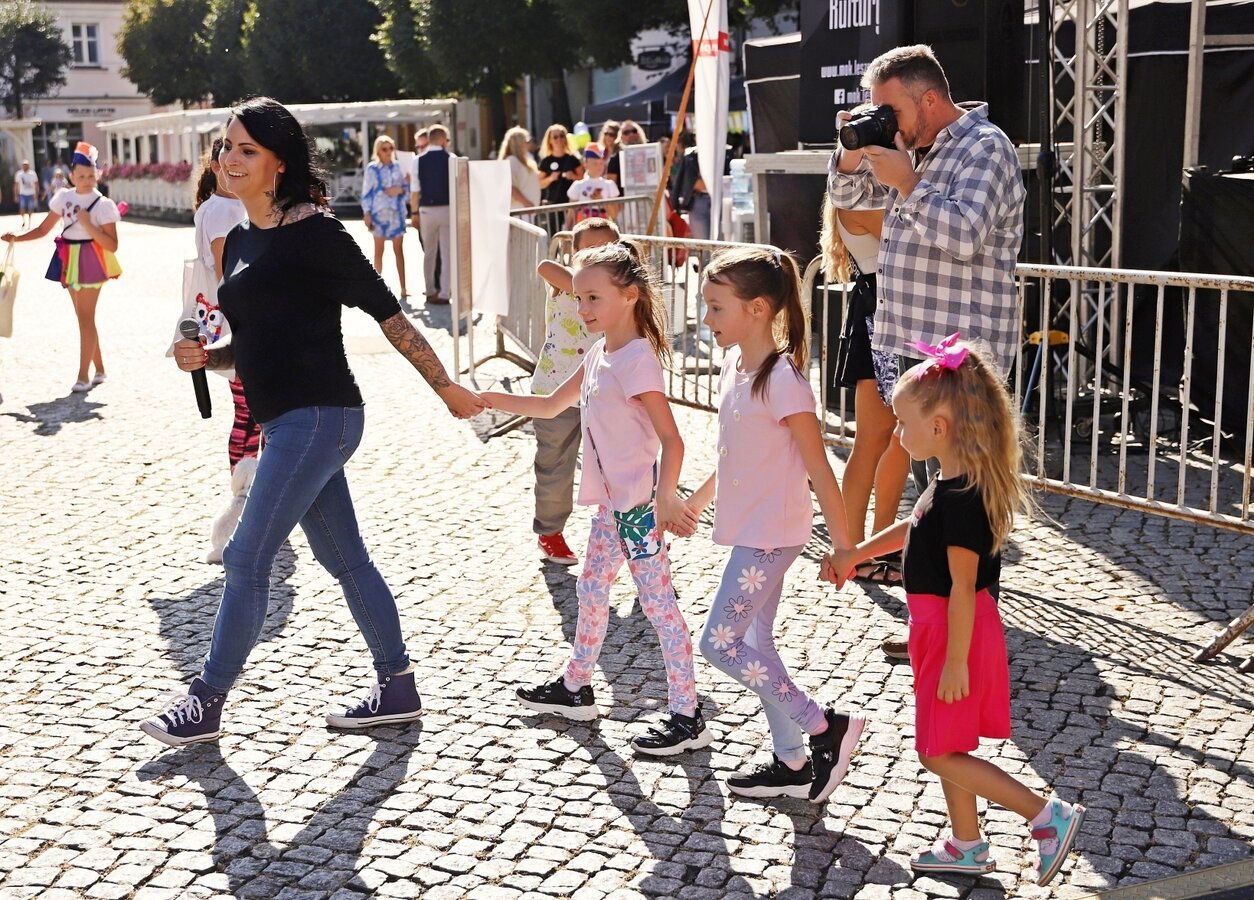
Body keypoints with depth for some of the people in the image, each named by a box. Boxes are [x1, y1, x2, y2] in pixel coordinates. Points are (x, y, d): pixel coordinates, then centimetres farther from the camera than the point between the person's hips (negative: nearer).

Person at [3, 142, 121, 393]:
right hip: (69, 260, 6)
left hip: (91, 261, -6)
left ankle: (83, 375, -5)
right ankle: (99, 369, 21)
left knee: (85, 318, -9)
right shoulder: (63, 198, 5)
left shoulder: (103, 204, -9)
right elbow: (43, 229, 10)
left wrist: (88, 224, -21)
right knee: (84, 317, 11)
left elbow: (112, 245, -13)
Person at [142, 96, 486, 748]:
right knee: (343, 558, 14)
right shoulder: (240, 241, 15)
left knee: (246, 559, -4)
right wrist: (205, 357, 1)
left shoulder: (311, 231, -11)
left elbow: (386, 312, -10)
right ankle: (397, 689, 23)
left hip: (316, 417, -9)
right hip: (287, 422, 9)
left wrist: (445, 387, -7)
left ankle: (207, 701, 10)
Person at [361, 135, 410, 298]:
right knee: (379, 250, 7)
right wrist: (366, 213, -6)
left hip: (397, 212, 2)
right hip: (379, 212, -2)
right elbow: (366, 192, -2)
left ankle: (403, 288, 2)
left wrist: (400, 189, -12)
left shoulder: (398, 167, 5)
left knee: (399, 250, 2)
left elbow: (408, 187, 10)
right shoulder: (372, 168, -2)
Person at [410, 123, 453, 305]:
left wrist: (415, 212, 8)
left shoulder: (418, 160, 0)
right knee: (447, 253, 2)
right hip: (447, 208, -2)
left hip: (426, 210, 2)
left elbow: (415, 190, 0)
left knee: (429, 253, 15)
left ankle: (430, 291, 23)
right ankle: (443, 293, -3)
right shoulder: (450, 158, -5)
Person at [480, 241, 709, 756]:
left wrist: (664, 499, -36)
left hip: (639, 503, -10)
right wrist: (489, 399, 13)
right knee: (591, 590, 20)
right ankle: (576, 690, 36)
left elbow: (671, 440, -25)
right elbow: (551, 406, 21)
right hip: (612, 500, 10)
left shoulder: (636, 361, -19)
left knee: (657, 603, -5)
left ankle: (687, 718, 2)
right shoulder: (600, 355, 9)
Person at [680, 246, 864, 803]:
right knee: (754, 642, 14)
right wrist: (701, 497, 29)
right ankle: (791, 763, 25)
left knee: (719, 643, -6)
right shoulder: (734, 364, 5)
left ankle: (827, 728, 3)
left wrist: (842, 546, -18)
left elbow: (818, 468, -19)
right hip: (748, 529, 9)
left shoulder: (782, 379, -21)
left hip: (770, 534, -9)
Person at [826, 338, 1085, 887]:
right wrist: (853, 555, 29)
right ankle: (967, 847, 31)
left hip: (955, 632, -10)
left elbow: (962, 586, -24)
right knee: (945, 746, 18)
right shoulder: (951, 482, 5)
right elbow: (911, 529, 23)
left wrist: (956, 660, -21)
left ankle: (1048, 815, 3)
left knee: (939, 753, 0)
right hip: (939, 628, 10)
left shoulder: (961, 497, -25)